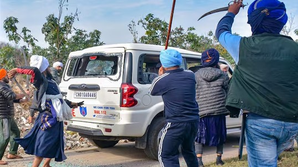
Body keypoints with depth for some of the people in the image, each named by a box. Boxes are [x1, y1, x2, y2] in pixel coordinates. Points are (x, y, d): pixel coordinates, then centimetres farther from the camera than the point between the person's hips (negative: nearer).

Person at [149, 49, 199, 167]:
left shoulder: (162, 79, -12)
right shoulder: (190, 75, 2)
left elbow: (152, 91, 9)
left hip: (176, 124, -6)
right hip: (193, 121, 6)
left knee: (166, 156, 2)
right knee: (189, 151, 27)